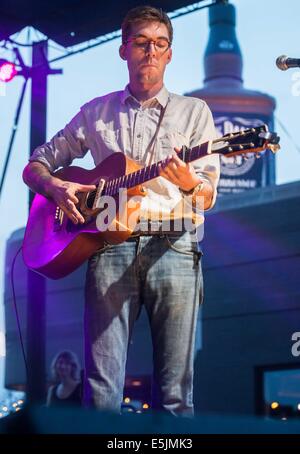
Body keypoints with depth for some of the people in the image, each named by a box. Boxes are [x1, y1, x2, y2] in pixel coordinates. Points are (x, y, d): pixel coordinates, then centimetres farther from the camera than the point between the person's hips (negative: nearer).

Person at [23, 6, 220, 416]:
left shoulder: (193, 111, 15)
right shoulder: (96, 113, 18)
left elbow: (208, 197, 8)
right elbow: (34, 166, 21)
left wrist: (190, 184, -16)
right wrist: (55, 186, -2)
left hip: (173, 245, -1)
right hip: (110, 244, 1)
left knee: (175, 391, -5)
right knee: (101, 388, -7)